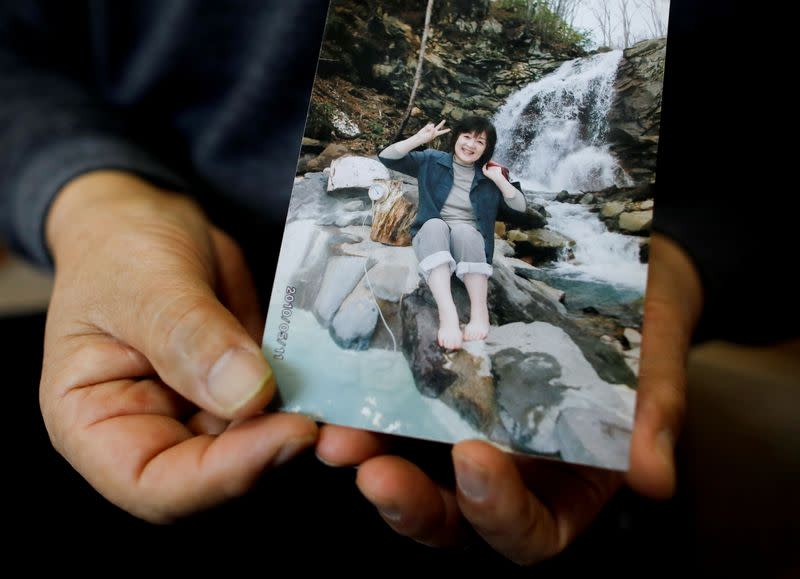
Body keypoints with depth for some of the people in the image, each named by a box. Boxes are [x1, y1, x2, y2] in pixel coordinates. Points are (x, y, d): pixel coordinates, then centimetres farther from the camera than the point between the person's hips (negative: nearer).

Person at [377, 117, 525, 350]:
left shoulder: (489, 175, 10)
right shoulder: (432, 161, 7)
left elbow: (520, 207, 2)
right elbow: (386, 158, -1)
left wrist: (499, 178, -7)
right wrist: (420, 138, -11)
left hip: (470, 242, 1)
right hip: (432, 238, 0)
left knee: (464, 230, -34)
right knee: (434, 224, -35)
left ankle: (480, 311, -42)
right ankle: (447, 314, -53)